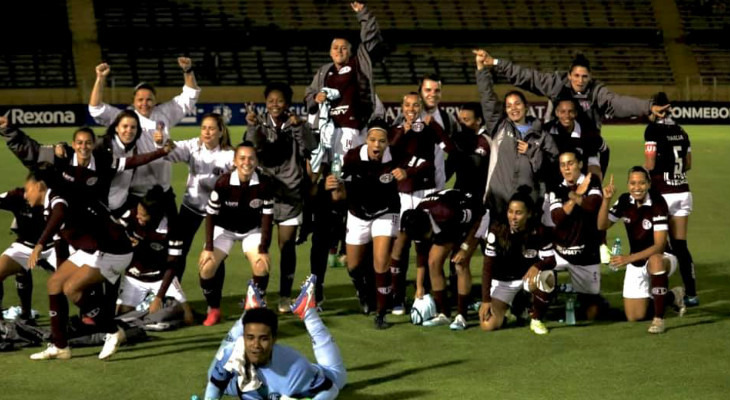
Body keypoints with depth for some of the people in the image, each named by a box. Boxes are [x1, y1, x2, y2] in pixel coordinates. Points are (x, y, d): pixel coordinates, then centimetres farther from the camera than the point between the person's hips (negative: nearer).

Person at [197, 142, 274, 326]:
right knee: (206, 266, -17)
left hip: (252, 230, 1)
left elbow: (267, 217, -15)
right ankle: (213, 309, 5)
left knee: (262, 265, -22)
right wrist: (209, 247, -18)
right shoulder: (223, 183, -26)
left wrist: (263, 249, -18)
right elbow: (211, 215, -16)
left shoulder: (264, 183, -23)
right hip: (224, 229, 0)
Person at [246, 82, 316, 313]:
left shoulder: (296, 125, 3)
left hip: (290, 194, 0)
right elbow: (252, 149, -12)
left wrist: (298, 128, -22)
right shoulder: (260, 124, 3)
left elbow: (308, 150, -11)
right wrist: (253, 128, -26)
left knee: (287, 245, 3)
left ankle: (285, 296, 10)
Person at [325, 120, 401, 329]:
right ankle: (364, 293, 48)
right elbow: (342, 194, -18)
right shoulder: (353, 157, -23)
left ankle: (381, 315, -3)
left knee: (381, 263, -16)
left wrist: (403, 177, -40)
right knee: (354, 266, 14)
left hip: (385, 214, -2)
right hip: (358, 215, 2)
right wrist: (335, 188, -41)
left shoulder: (394, 159, -26)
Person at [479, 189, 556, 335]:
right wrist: (486, 300, -17)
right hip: (502, 280, 0)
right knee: (488, 325, -18)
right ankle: (509, 310, 22)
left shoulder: (538, 231, -16)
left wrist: (537, 266, -37)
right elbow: (487, 267, -14)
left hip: (528, 275, 0)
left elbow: (551, 260, -13)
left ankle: (536, 320, -8)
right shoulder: (497, 230, -18)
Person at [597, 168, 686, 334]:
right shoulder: (624, 201, -6)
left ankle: (659, 319, -32)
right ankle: (672, 297, 31)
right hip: (636, 264, 5)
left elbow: (659, 245, -28)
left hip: (661, 259, -5)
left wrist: (629, 258, -38)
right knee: (635, 316, 3)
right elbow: (602, 225, -11)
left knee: (655, 261, -43)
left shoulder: (657, 203, -23)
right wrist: (606, 200, -27)